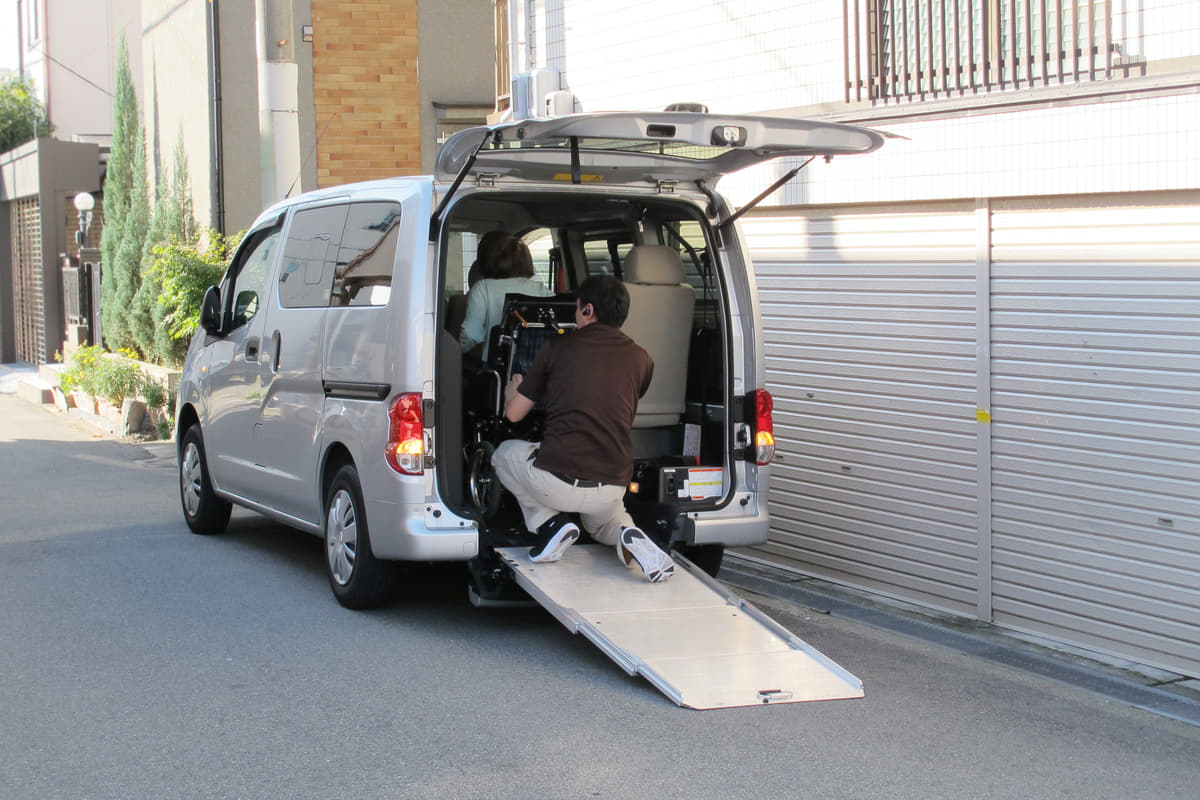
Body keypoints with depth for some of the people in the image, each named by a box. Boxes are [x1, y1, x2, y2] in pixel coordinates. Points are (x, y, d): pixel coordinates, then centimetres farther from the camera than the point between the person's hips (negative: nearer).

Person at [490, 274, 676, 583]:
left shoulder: (557, 348, 2)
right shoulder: (641, 359, 7)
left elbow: (513, 414, 12)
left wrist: (513, 388, 36)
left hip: (556, 481, -3)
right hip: (611, 492, 3)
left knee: (505, 453, 29)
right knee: (602, 518, 39)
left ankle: (549, 521, 8)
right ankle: (630, 535, 3)